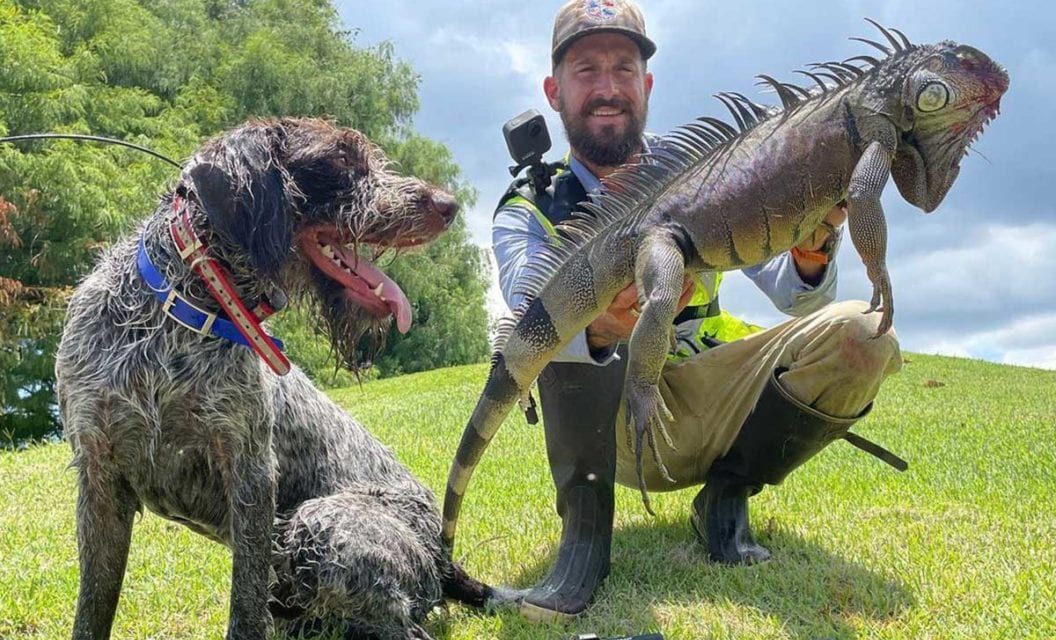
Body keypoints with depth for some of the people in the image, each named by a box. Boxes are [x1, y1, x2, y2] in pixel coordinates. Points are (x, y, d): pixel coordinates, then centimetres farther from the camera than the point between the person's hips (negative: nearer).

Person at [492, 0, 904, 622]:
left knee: (859, 335, -20)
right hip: (615, 431, -2)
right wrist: (597, 328, -49)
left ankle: (726, 496, -1)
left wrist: (812, 254, -26)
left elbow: (798, 300, -2)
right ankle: (585, 531, -23)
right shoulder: (532, 211, -4)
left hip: (714, 398, 3)